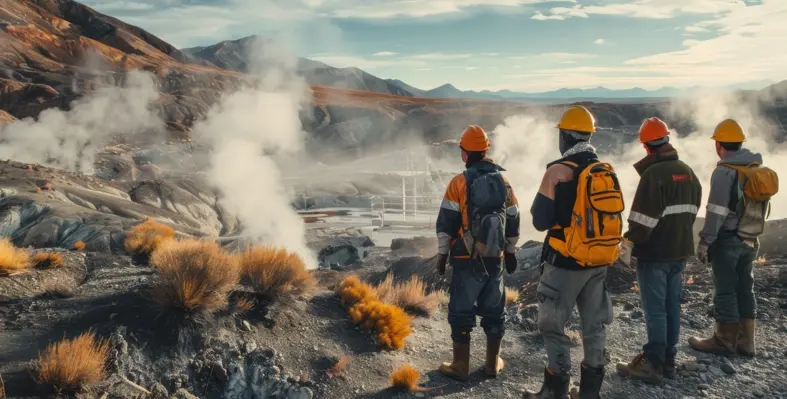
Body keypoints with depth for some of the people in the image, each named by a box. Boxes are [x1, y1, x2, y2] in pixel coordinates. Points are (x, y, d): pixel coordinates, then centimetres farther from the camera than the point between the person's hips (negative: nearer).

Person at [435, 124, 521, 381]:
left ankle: (460, 366, 9)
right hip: (495, 258, 4)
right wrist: (511, 253, 21)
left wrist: (442, 254, -1)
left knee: (461, 311, 4)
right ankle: (493, 364, 24)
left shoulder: (459, 183, -9)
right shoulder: (504, 182, 5)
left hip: (467, 260, -4)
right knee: (494, 310, 14)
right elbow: (513, 223, 12)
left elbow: (446, 222, -9)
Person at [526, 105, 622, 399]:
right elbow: (611, 215, 11)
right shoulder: (608, 172, 4)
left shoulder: (558, 171, -15)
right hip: (599, 262, 6)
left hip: (566, 262, -6)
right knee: (594, 325, 16)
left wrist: (541, 209, 7)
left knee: (553, 325, 7)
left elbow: (540, 220, -13)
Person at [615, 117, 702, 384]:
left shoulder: (653, 174, -18)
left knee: (655, 309, -3)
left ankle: (653, 364, 3)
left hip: (654, 253, -8)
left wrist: (628, 245, -15)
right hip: (679, 251, 8)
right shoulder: (688, 172, 10)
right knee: (671, 306, 13)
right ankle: (668, 361, 21)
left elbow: (643, 217, -22)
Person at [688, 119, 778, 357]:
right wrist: (751, 233, 21)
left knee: (725, 290, 1)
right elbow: (761, 207, 14)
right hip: (750, 240, 8)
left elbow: (716, 212, -19)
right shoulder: (759, 169, 8)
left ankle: (725, 341, 9)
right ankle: (745, 342, 21)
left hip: (728, 240, -8)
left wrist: (705, 242, -15)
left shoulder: (725, 171, -16)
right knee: (745, 288, 14)